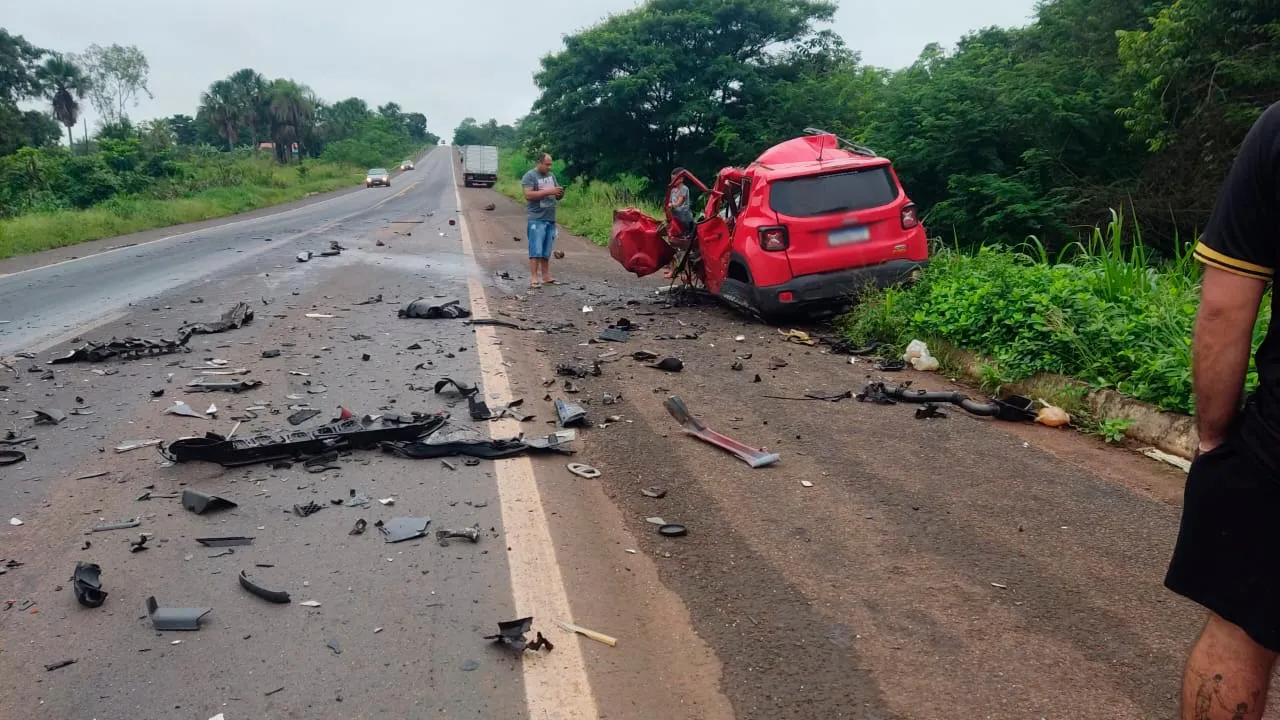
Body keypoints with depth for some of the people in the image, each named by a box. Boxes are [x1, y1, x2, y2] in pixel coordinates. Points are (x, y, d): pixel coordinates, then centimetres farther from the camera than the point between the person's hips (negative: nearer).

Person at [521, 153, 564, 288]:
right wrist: (548, 192, -19)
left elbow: (557, 196, 22)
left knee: (546, 251, 9)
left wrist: (560, 193, -2)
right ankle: (534, 278, -9)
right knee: (536, 250, -9)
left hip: (551, 219, 6)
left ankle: (546, 276, 14)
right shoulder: (529, 176, -4)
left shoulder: (551, 176, 18)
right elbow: (528, 195, -16)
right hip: (536, 219, -6)